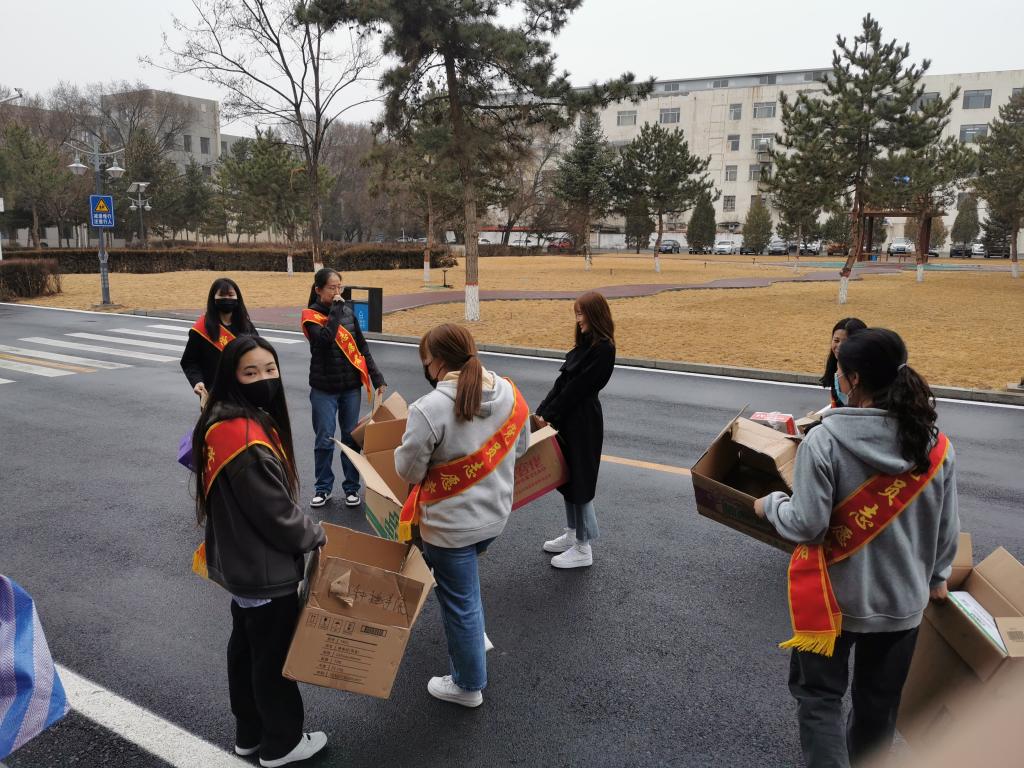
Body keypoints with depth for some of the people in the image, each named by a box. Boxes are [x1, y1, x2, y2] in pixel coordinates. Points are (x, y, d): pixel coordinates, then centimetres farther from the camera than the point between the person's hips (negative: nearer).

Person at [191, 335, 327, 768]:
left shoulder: (228, 421, 1)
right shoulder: (245, 440, -32)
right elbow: (274, 512, -25)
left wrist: (305, 530, 12)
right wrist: (315, 537, -8)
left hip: (241, 561, 10)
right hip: (265, 569, -10)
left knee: (246, 645, 23)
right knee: (275, 654, 10)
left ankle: (250, 733, 42)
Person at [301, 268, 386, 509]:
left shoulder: (347, 310, 5)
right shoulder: (311, 315, -6)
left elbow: (361, 347, 9)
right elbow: (325, 338, -27)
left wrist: (377, 378, 6)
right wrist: (335, 308, -19)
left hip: (351, 386, 3)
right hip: (324, 389, -3)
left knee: (351, 437, 8)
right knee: (325, 439, 2)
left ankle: (351, 487, 19)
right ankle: (323, 487, 18)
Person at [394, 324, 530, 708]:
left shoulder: (429, 409, -28)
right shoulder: (508, 392, -9)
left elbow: (409, 470, -18)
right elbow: (520, 447, 5)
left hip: (450, 524, -6)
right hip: (495, 515, 6)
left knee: (459, 602, 14)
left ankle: (468, 685, 34)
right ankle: (474, 637, 50)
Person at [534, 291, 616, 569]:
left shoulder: (604, 348, -17)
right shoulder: (585, 344, 11)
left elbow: (577, 388, -19)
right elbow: (562, 382, 10)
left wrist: (548, 416, -15)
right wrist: (541, 411, 4)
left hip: (583, 421, -9)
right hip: (568, 418, 9)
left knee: (579, 480, 0)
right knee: (567, 476, 17)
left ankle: (583, 549, 12)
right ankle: (572, 534, 33)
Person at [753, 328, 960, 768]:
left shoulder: (825, 440, -22)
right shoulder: (937, 447, -7)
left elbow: (808, 525, -20)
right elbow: (946, 528, 4)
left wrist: (771, 505, 0)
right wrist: (936, 576, 21)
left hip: (835, 594, -4)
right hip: (903, 598, 4)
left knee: (818, 693, 15)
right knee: (879, 700, 23)